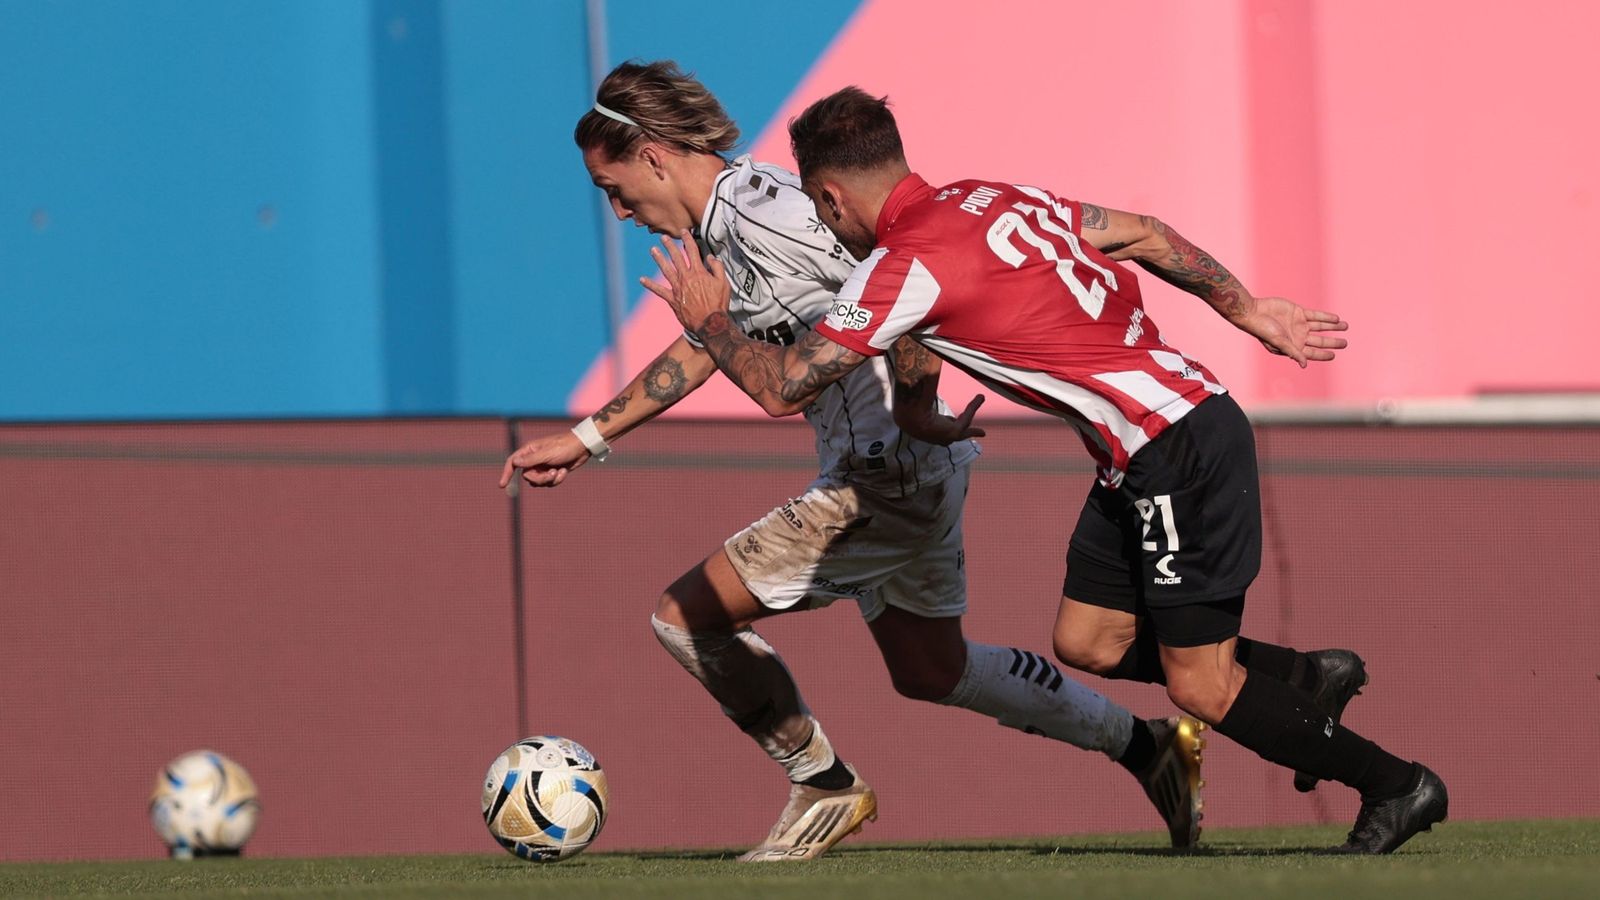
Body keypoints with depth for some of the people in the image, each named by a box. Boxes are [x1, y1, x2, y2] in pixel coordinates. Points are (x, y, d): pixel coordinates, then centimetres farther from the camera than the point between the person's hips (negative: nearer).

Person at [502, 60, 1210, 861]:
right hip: (917, 471, 10)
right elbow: (702, 350, 29)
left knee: (687, 616, -5)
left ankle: (824, 790, 7)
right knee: (930, 672, 23)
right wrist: (585, 439, 30)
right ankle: (1146, 747, 30)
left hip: (886, 477, -10)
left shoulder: (761, 211, -18)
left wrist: (914, 406, -21)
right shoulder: (720, 230, 14)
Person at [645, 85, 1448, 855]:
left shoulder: (905, 266, -15)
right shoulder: (992, 197, 10)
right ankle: (1308, 680, 19)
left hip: (1180, 452, -9)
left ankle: (1395, 785, 9)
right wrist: (1246, 310, 25)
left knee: (1200, 690, -2)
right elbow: (1141, 235, 16)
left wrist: (707, 322, 8)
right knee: (1087, 642, 13)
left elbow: (782, 383, -10)